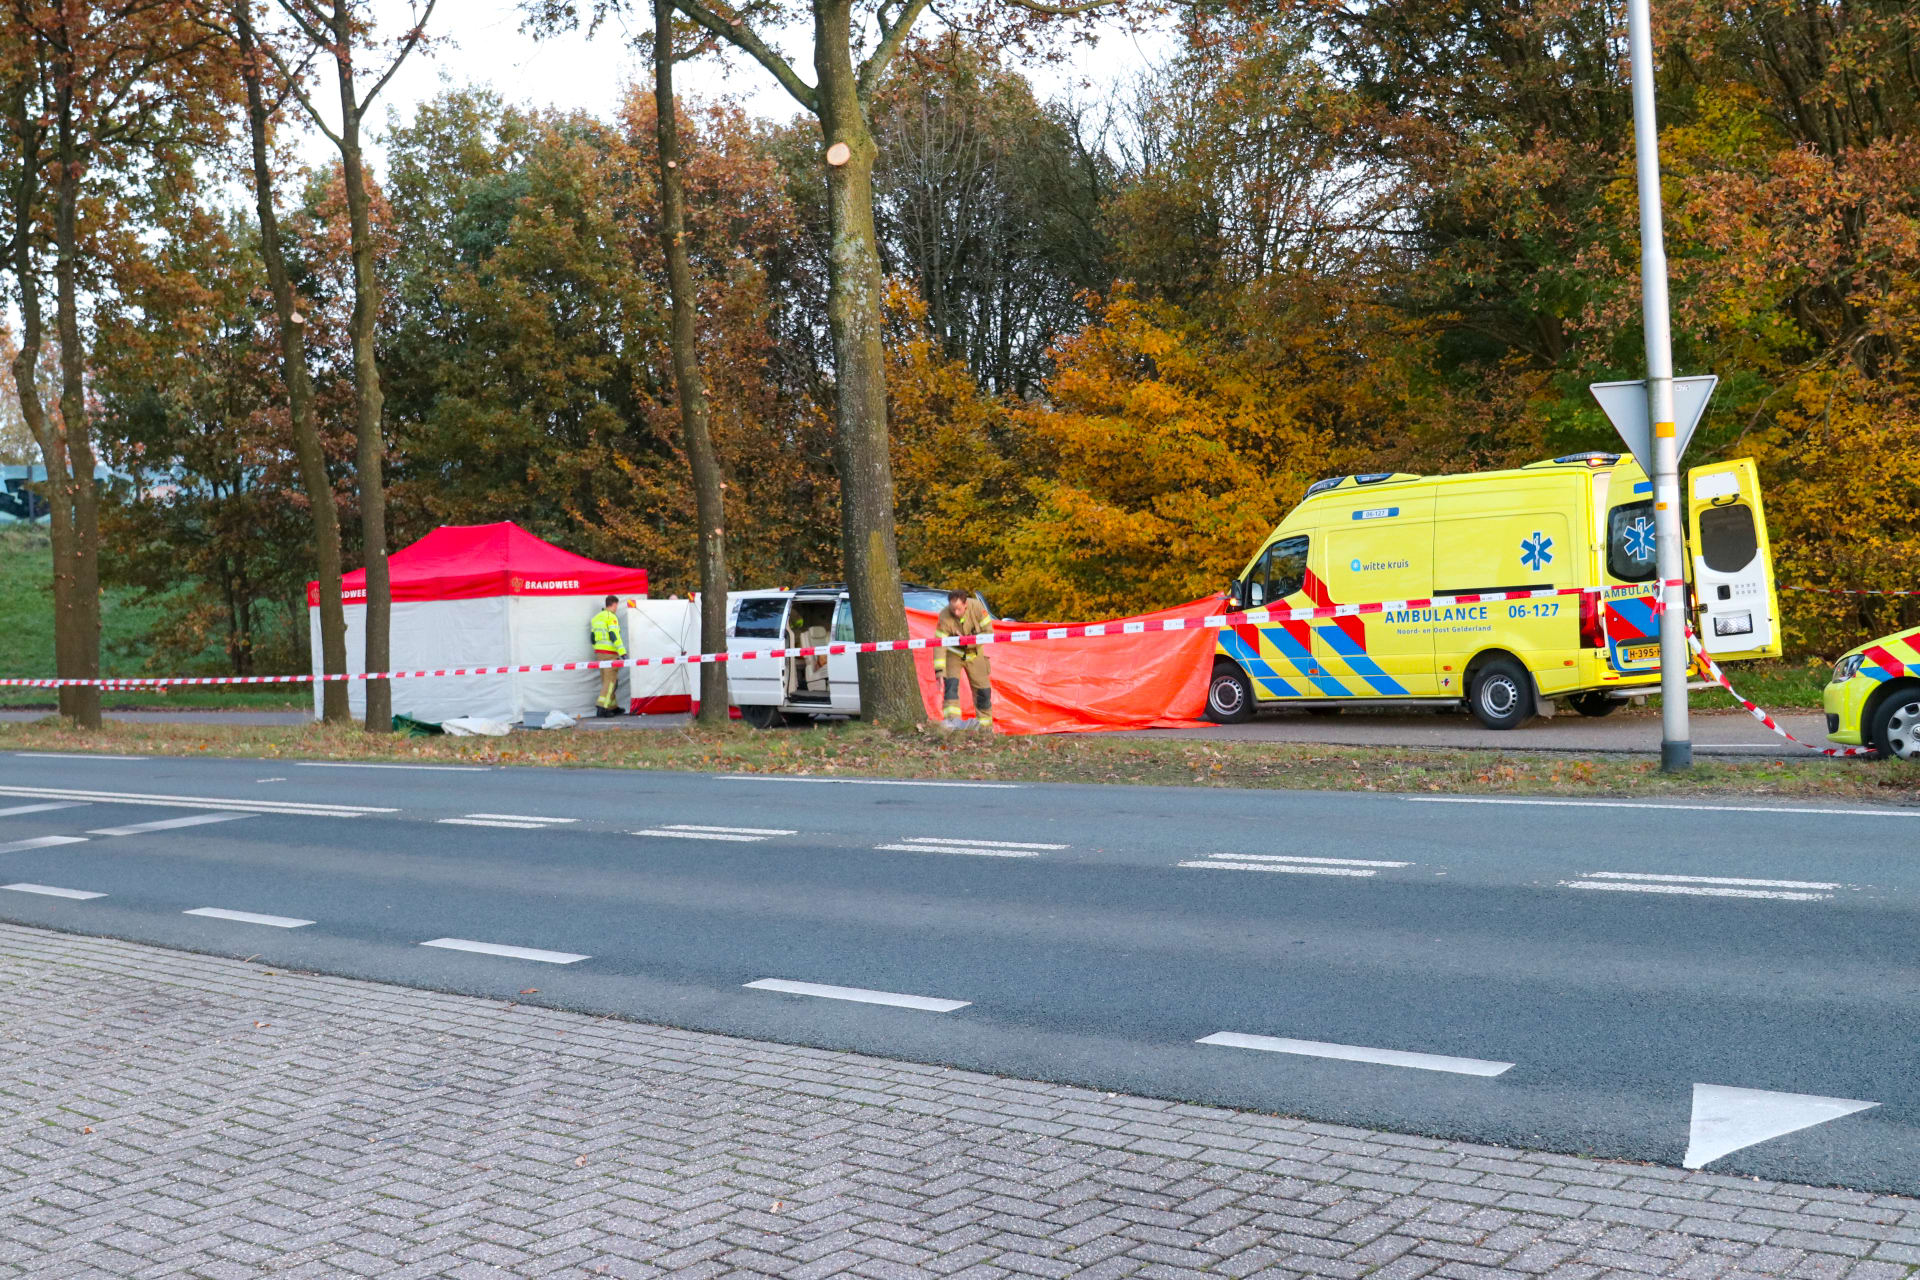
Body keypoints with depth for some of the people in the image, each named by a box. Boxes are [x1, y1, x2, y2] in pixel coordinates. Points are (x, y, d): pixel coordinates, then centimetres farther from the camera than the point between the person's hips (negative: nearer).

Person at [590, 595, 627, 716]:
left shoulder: (596, 618, 17)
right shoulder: (611, 617, -9)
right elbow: (614, 635, -18)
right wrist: (622, 652, -20)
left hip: (598, 652, 8)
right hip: (610, 653, -8)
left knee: (607, 680, 14)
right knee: (610, 680, -8)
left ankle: (613, 707, 19)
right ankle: (602, 707, -16)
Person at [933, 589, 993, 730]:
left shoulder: (977, 607, -24)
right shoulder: (944, 617, -29)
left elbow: (988, 631, -17)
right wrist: (939, 671, -36)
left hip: (974, 654, 2)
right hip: (953, 654, -2)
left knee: (982, 689, 6)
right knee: (951, 683, -25)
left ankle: (986, 725, 20)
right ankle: (951, 719, -30)